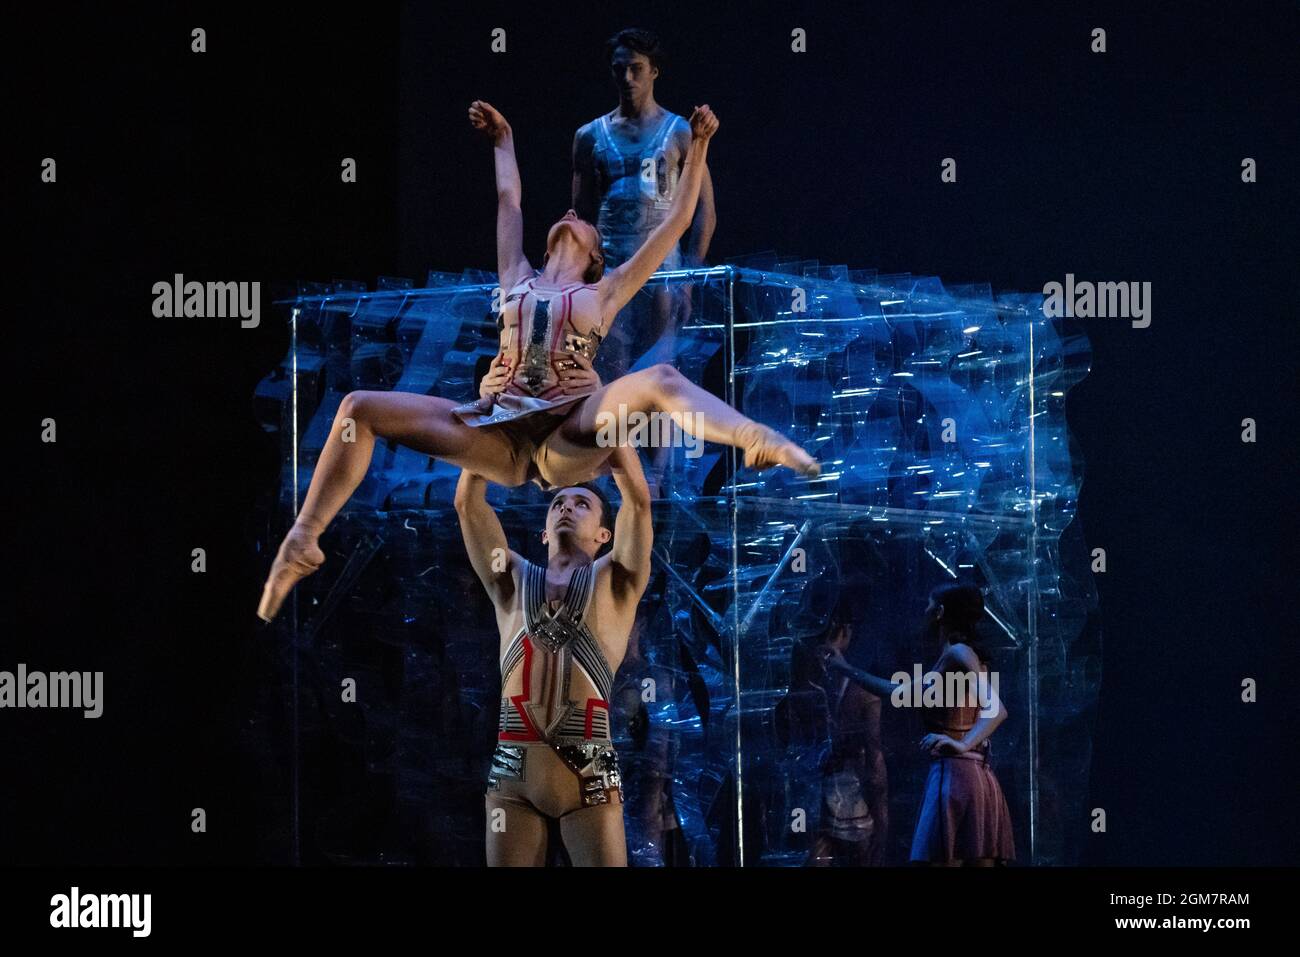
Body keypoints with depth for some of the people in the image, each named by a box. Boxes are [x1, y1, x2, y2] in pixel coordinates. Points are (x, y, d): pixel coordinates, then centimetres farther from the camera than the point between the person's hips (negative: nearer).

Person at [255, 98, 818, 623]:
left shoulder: (602, 294, 18)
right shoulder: (518, 280, 25)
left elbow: (676, 222, 18)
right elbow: (508, 199, 36)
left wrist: (698, 147, 18)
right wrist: (503, 141, 50)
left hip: (569, 436, -3)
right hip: (502, 433, 3)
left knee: (658, 381, -34)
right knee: (360, 409, -10)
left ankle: (763, 442, -45)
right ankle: (302, 544, -13)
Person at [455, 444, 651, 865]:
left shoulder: (612, 582, 14)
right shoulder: (513, 581, 20)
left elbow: (637, 499, 3)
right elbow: (468, 502, 13)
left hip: (588, 773, -2)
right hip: (512, 772, 2)